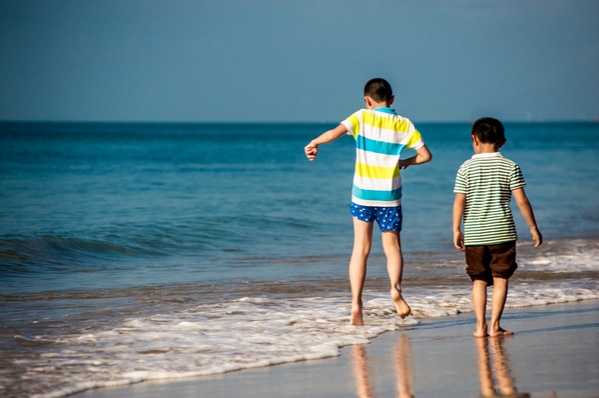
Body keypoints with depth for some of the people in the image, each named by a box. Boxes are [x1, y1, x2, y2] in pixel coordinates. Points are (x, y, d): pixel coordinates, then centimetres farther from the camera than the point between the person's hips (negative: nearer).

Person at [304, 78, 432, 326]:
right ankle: (395, 288, -17)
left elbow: (336, 132, -20)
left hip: (362, 194, 0)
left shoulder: (362, 117, -4)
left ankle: (356, 303, -5)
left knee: (361, 249, 6)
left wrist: (314, 143, -6)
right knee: (392, 247, 11)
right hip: (389, 196, 0)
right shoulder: (404, 125, 1)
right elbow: (426, 155, -1)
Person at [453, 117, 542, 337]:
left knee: (479, 280, 9)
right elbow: (522, 200, -4)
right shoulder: (510, 167, -2)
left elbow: (459, 201, -5)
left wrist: (456, 230, 2)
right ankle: (494, 326, 0)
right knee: (500, 280, 4)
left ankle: (480, 326, 4)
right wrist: (534, 228, 3)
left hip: (474, 235, 1)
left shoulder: (466, 168, -1)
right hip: (502, 233, -1)